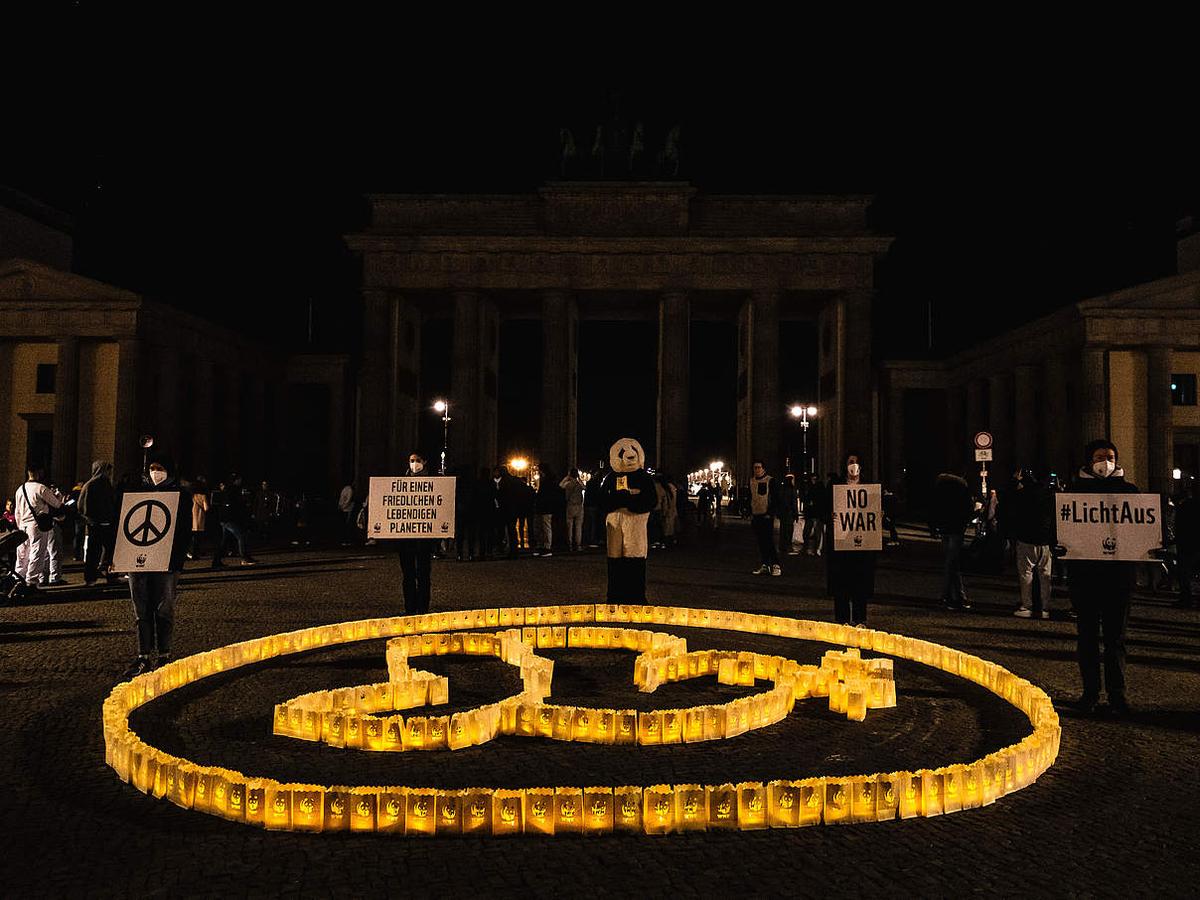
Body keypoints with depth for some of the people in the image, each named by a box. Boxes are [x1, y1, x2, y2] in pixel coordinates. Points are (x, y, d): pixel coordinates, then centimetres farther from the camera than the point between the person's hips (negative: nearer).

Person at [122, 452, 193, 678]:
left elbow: (184, 532, -3)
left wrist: (177, 562, -12)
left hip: (165, 564, -4)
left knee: (163, 611, 1)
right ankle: (144, 658, 11)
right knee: (142, 612, 6)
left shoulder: (181, 495, 2)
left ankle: (163, 656, 11)